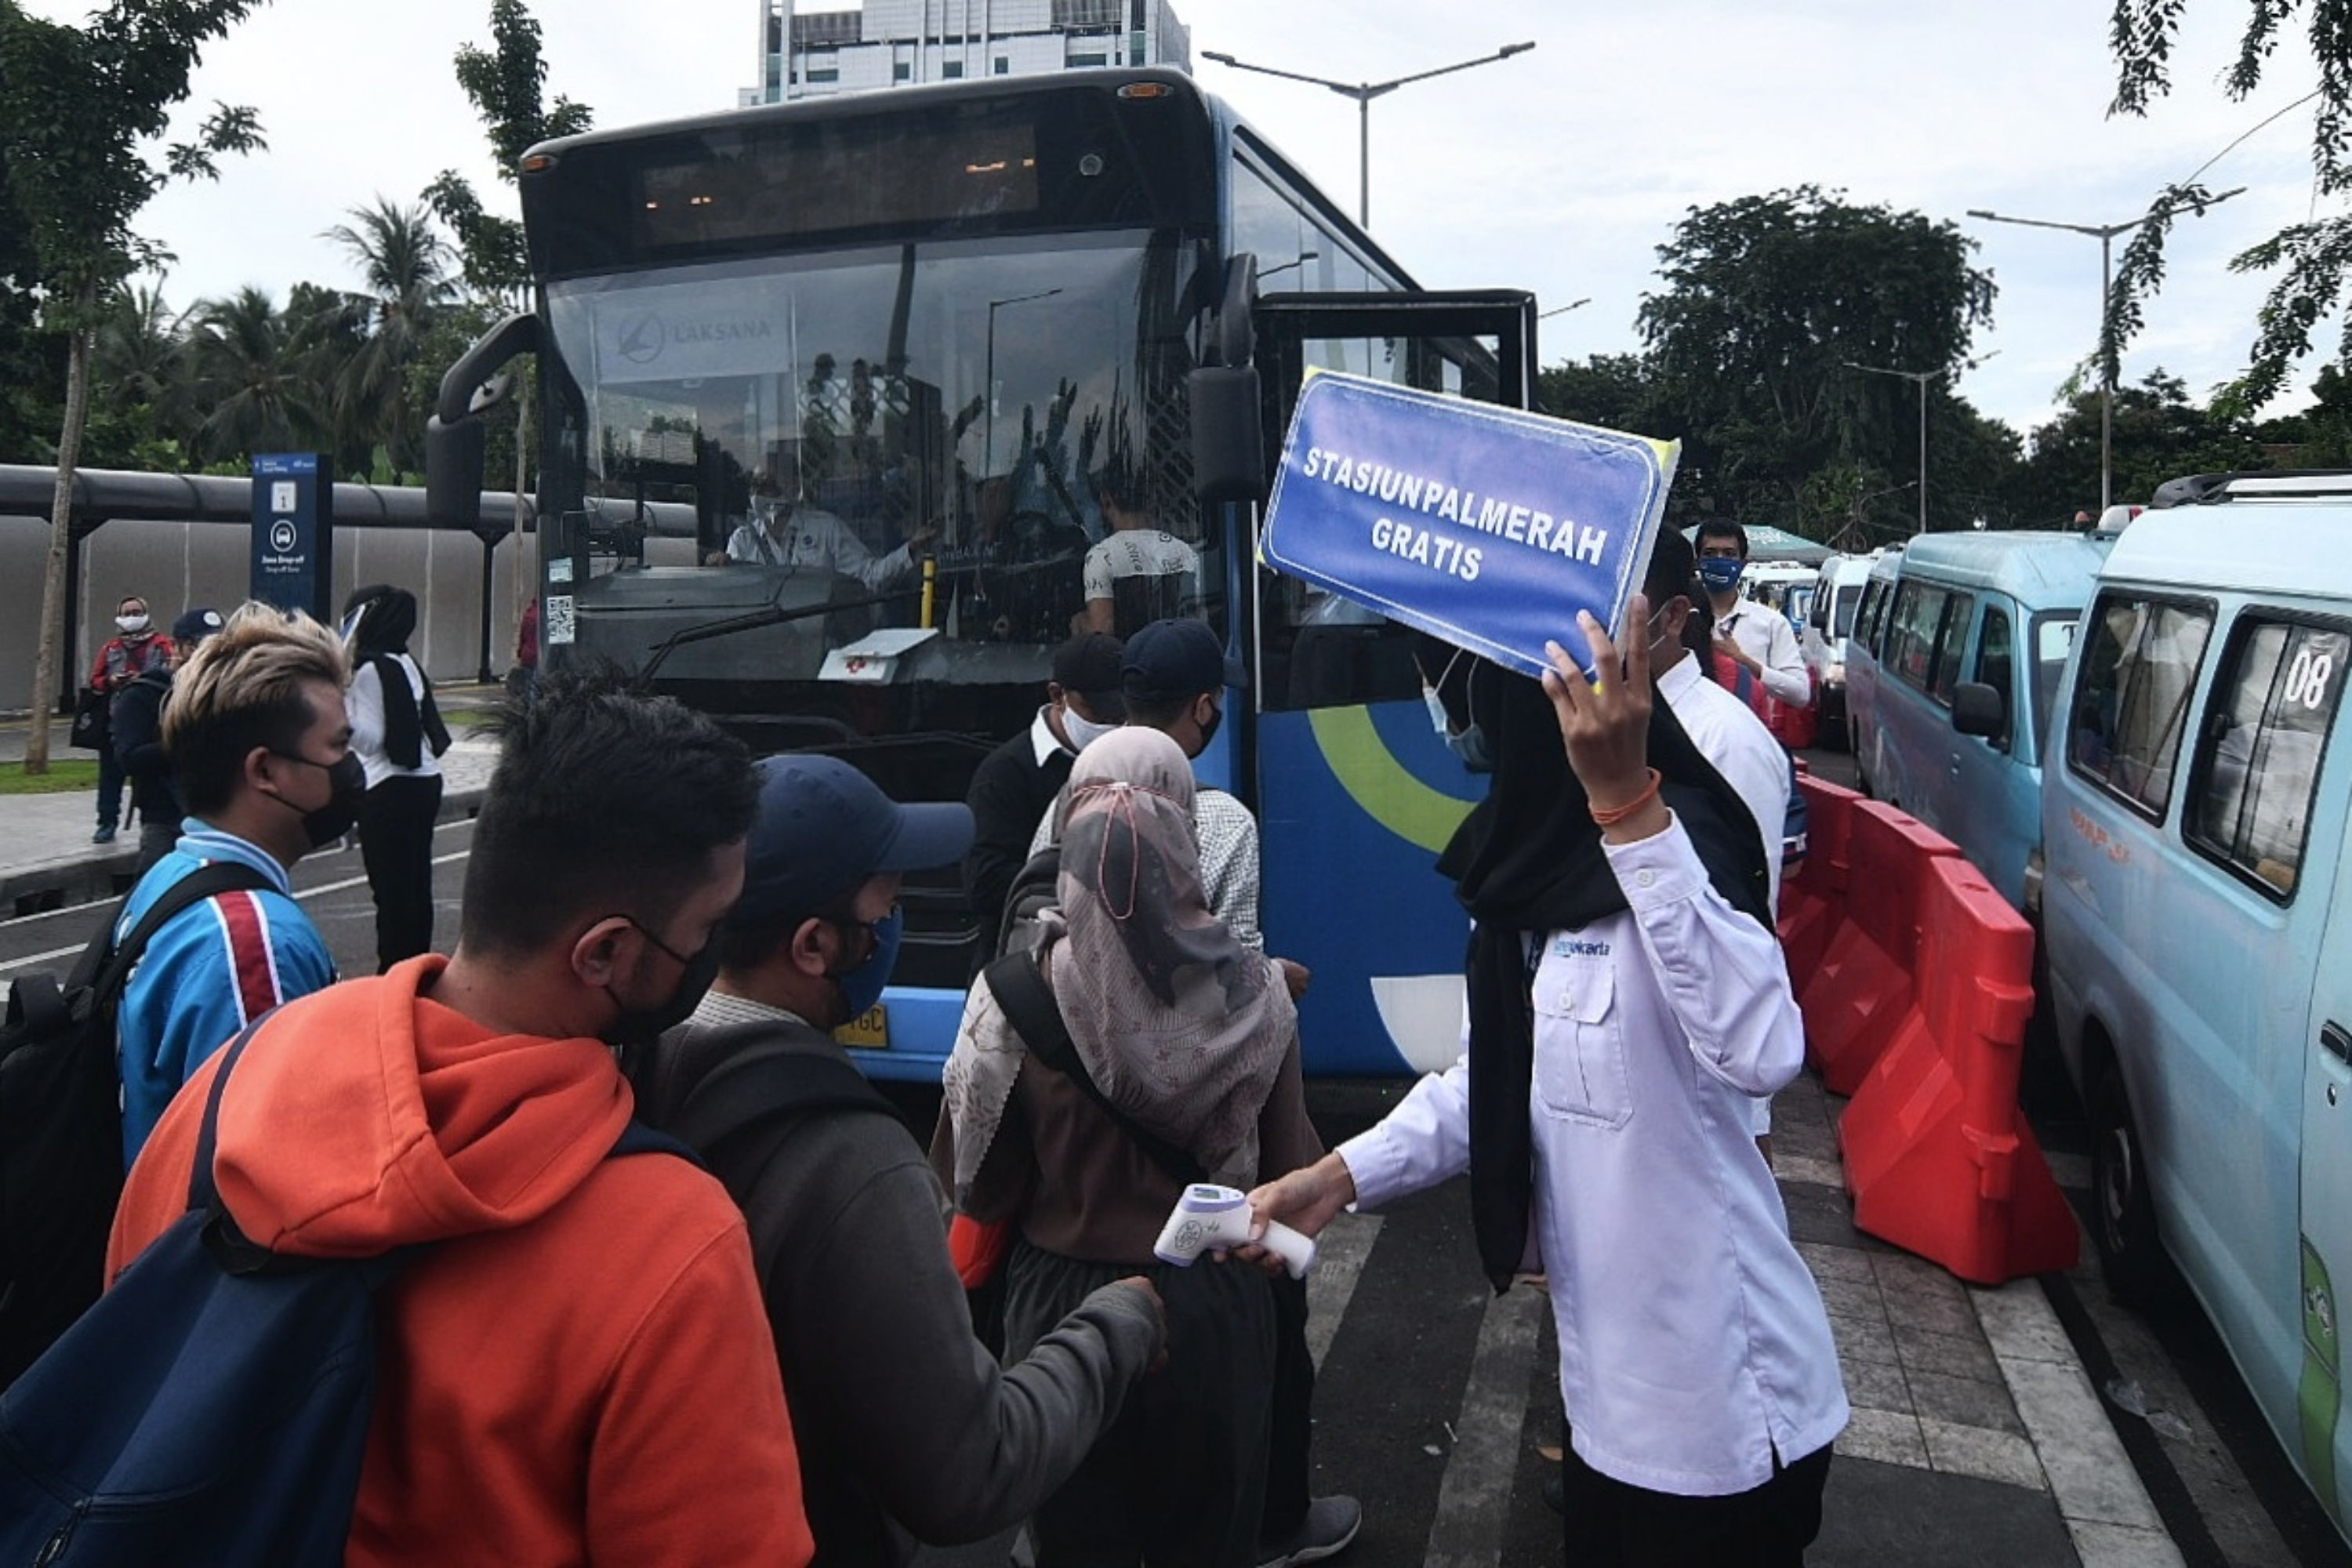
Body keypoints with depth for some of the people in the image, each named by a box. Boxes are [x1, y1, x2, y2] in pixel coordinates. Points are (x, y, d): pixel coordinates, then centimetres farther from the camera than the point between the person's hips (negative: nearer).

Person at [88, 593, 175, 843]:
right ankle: (107, 824, 10)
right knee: (111, 774, 4)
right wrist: (110, 682, -6)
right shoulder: (111, 648, 16)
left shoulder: (161, 645, 4)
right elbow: (95, 680, 15)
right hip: (116, 721, 3)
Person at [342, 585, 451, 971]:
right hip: (424, 781, 9)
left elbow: (369, 740, -15)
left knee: (391, 886, -5)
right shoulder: (405, 663, 14)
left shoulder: (369, 670, -12)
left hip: (390, 791, -9)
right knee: (416, 882, 12)